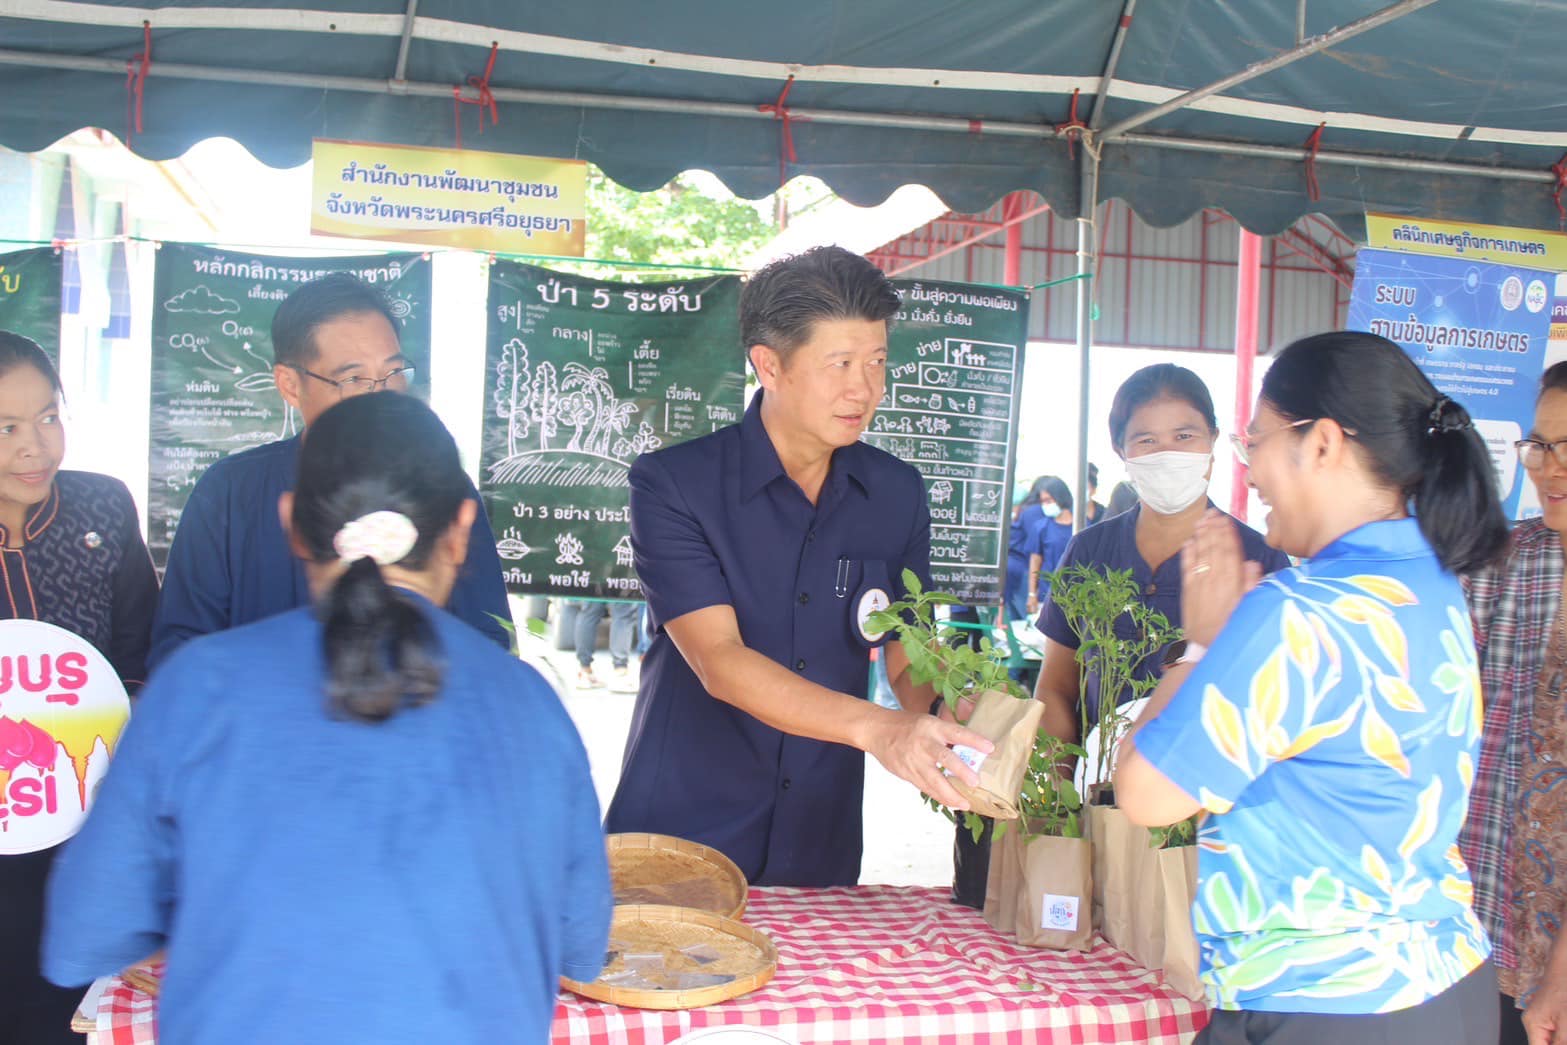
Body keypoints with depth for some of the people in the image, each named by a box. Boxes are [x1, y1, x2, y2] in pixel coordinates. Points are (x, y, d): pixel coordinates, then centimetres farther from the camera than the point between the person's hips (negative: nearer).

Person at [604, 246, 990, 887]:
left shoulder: (897, 493, 2)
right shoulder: (672, 485, -13)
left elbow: (909, 658, 3)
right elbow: (718, 661, -22)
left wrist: (951, 727, -19)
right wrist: (874, 728, -34)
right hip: (678, 834, -4)